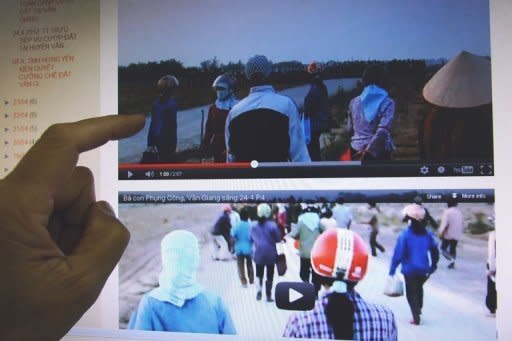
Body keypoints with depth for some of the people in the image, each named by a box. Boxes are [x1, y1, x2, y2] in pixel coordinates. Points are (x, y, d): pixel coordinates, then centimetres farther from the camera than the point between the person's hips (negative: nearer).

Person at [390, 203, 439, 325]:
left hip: (410, 269, -5)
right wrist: (433, 266, 18)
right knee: (419, 288, 27)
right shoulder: (428, 234, -1)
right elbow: (435, 251, 6)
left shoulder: (405, 235, -16)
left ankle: (416, 317, 1)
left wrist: (392, 270, -11)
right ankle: (418, 309, 38)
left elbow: (398, 254, -17)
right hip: (423, 269, 5)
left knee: (411, 292, 7)